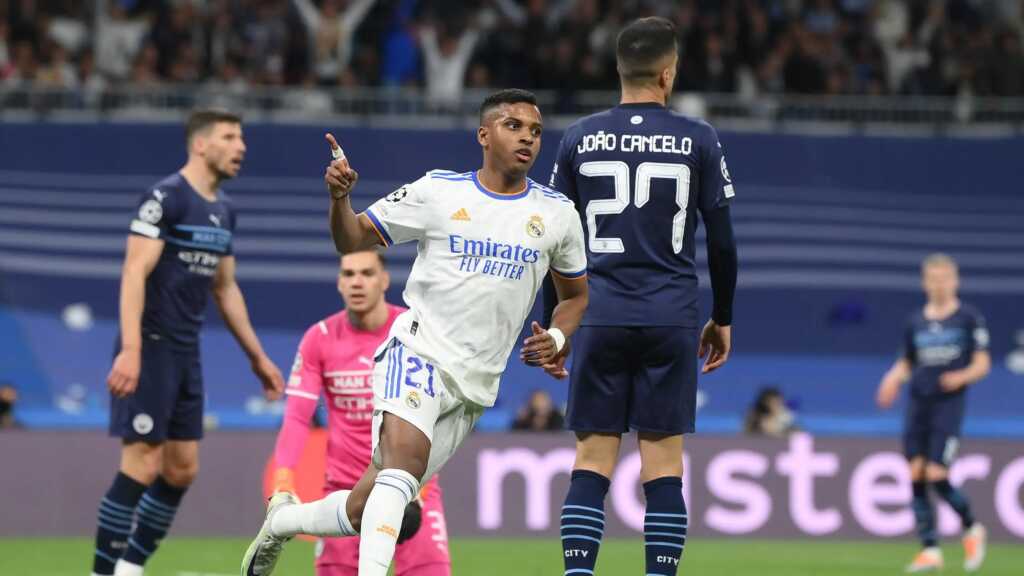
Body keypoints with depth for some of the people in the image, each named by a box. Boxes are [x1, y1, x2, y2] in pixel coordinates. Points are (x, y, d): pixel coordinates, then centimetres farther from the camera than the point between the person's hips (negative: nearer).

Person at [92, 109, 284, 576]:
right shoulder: (165, 198, -12)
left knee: (182, 469, 8)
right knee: (143, 464, -11)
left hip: (186, 353, 9)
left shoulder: (223, 210, 14)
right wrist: (130, 350, -28)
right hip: (151, 346, -9)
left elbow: (225, 288, 23)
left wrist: (257, 357, 24)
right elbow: (135, 273, -19)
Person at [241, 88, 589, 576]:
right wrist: (339, 196, -14)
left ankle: (283, 520, 31)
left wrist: (555, 339, 1)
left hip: (475, 385, 3)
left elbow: (576, 296, 21)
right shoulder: (437, 192, 0)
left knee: (364, 512, 5)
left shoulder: (557, 215, 7)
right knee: (404, 463, -32)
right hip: (418, 350, -3)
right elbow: (353, 241, 7)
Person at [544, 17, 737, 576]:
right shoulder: (697, 140, 0)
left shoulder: (578, 139, 4)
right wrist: (722, 318, 14)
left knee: (592, 461, 3)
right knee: (663, 463, 2)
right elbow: (722, 241, 2)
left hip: (599, 319, 1)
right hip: (671, 320, -1)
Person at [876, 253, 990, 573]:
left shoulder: (969, 318, 1)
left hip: (949, 404, -4)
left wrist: (962, 377, -19)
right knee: (916, 477, -3)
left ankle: (972, 529, 13)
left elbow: (982, 364, 0)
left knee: (937, 477, -13)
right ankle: (930, 550, 3)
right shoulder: (915, 323, 12)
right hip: (918, 403, 4)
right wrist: (893, 379, 0)